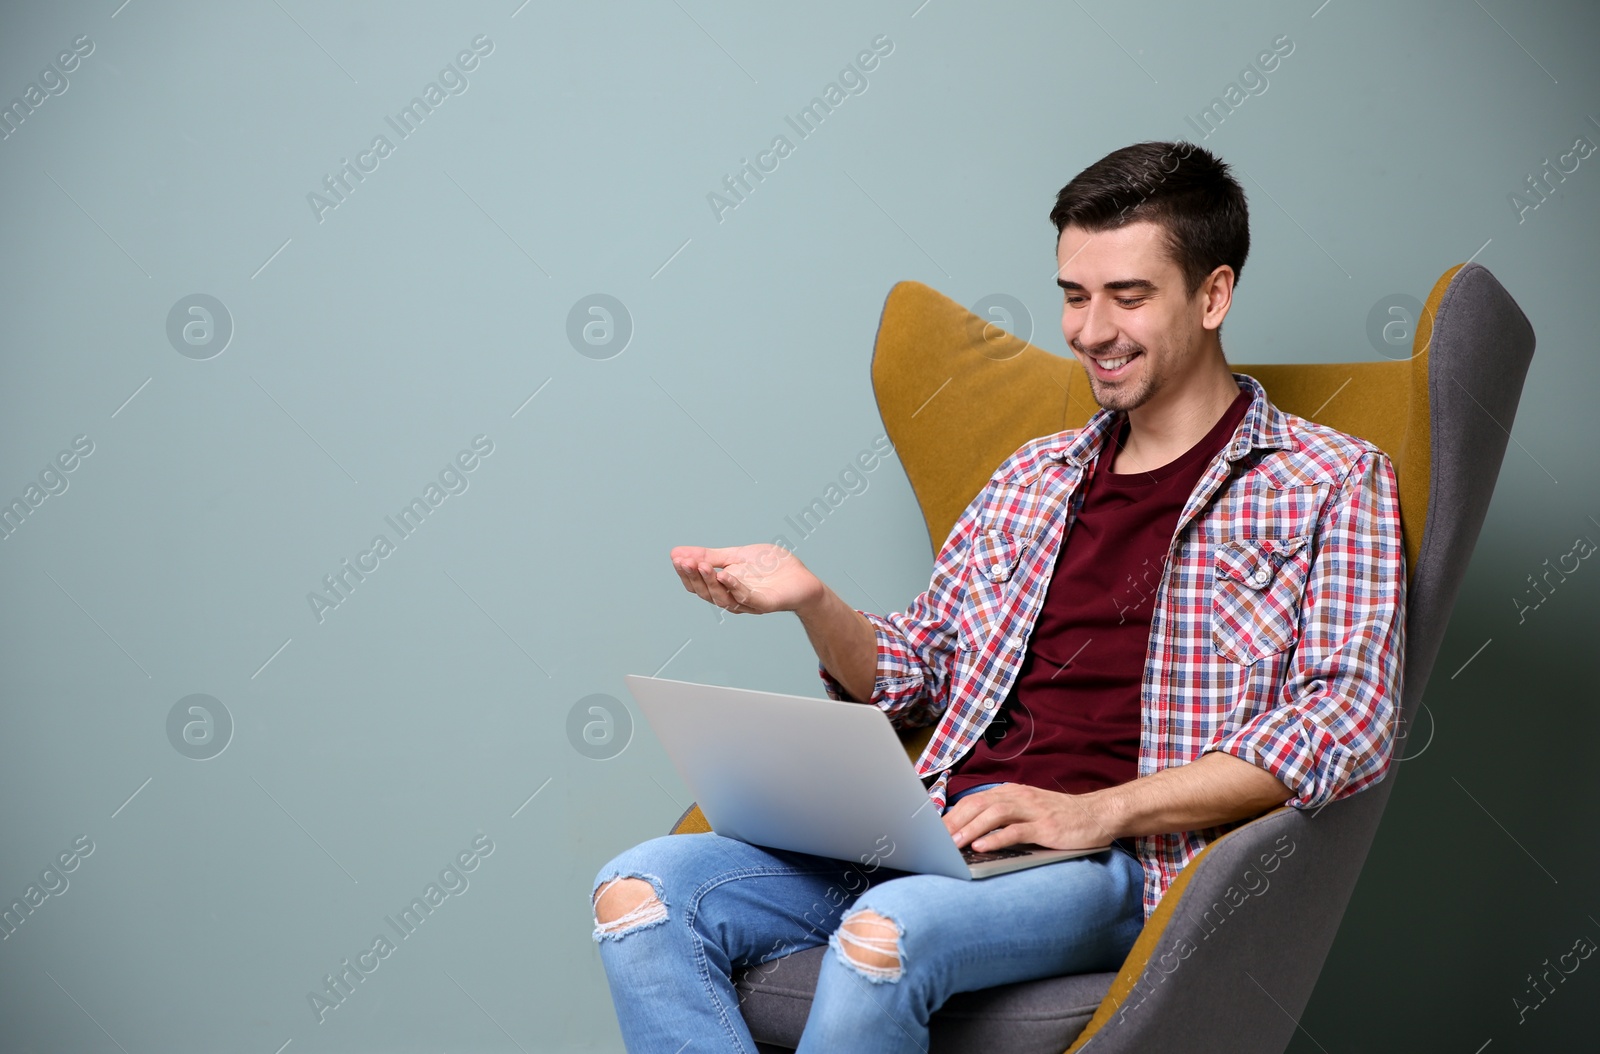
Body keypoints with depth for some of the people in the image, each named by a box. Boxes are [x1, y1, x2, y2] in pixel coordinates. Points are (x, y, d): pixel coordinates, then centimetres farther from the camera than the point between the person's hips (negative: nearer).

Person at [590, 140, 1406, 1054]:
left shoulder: (1331, 485, 5)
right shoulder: (1036, 475, 23)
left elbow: (1346, 722, -8)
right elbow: (912, 675, 24)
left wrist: (1095, 812, -18)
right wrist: (812, 603, 1)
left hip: (1124, 863, -6)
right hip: (946, 830, 6)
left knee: (887, 932, -37)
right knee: (642, 891, -17)